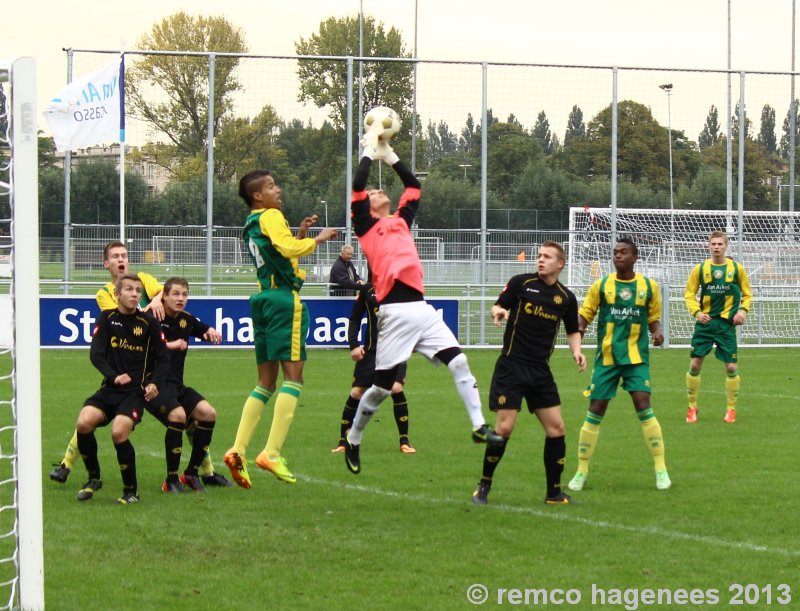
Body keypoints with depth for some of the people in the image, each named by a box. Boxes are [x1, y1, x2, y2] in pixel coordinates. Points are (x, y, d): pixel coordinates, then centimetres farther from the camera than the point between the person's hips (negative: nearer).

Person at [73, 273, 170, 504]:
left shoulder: (148, 323, 2)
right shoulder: (107, 318, 5)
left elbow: (163, 359, 6)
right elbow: (96, 354, -3)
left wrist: (155, 384, -11)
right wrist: (114, 376, -18)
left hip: (137, 390, -2)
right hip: (110, 389, 2)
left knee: (119, 432, -25)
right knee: (84, 422, -22)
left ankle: (131, 490, -7)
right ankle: (94, 479, 0)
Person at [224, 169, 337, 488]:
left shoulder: (251, 224, 21)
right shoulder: (271, 217, -6)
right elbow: (288, 249, -22)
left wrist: (300, 234, 19)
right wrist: (317, 239, -8)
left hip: (263, 300, 9)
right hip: (284, 298, -9)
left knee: (266, 381, 11)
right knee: (293, 375, -10)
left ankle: (238, 450, 1)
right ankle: (272, 453, -20)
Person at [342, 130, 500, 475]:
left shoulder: (401, 221, 23)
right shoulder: (366, 226, 6)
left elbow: (414, 186, 28)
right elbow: (357, 188, -6)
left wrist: (390, 156, 26)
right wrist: (370, 153, 5)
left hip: (421, 308, 6)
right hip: (395, 312, -6)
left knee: (458, 362, -8)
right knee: (383, 386, -1)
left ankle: (479, 426, -7)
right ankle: (352, 442, 16)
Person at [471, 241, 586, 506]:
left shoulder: (566, 297, 6)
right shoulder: (521, 283, -3)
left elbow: (572, 330, 18)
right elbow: (498, 306, 4)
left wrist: (576, 351, -1)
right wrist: (498, 312, -20)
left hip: (540, 372, 4)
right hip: (511, 367, -4)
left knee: (556, 428, 0)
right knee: (504, 428, -10)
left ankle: (554, 493, 12)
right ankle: (483, 486, 8)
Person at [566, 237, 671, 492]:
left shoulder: (648, 286, 4)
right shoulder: (601, 285, 3)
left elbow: (654, 318, 12)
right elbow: (584, 314, 5)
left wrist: (657, 333, -9)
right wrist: (579, 328, -16)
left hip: (636, 356, -1)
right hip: (606, 357, 1)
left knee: (643, 406, -14)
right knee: (595, 411, 1)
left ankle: (661, 470, -6)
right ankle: (581, 472, 11)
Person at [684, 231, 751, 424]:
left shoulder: (737, 269, 1)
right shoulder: (700, 269, 2)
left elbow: (747, 294, 9)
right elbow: (689, 294, 5)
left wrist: (743, 310, -9)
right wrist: (696, 312, -11)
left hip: (727, 323, -1)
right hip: (705, 322, 1)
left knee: (731, 367, -3)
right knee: (695, 364, -4)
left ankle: (731, 409, 12)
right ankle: (692, 407, 11)